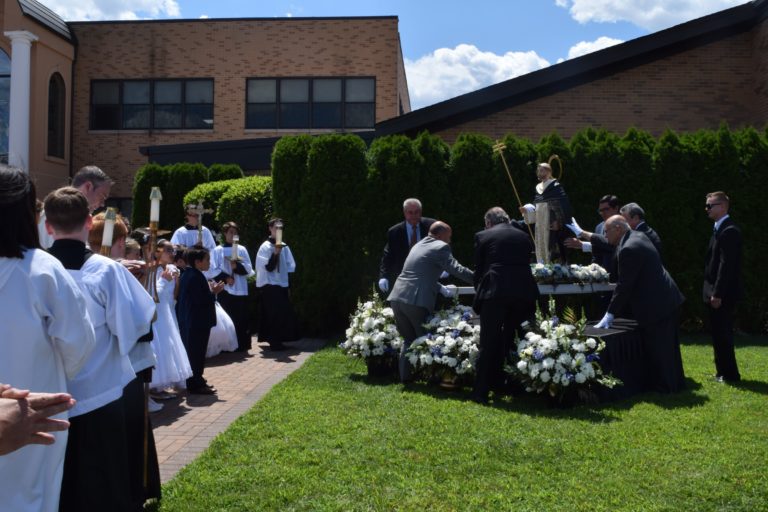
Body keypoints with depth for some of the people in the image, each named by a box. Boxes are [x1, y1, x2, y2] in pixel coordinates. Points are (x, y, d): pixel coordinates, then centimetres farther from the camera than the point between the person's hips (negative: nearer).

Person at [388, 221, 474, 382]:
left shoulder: (419, 245, 24)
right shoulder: (441, 247, -1)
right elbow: (457, 270, -9)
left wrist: (441, 288, 23)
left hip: (397, 298, 7)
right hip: (416, 300, -7)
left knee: (409, 339, 19)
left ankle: (405, 375, 19)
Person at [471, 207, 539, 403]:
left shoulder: (482, 236, 9)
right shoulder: (524, 236, 19)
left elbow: (478, 270, 11)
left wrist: (480, 293, 25)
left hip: (495, 293, -3)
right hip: (523, 292, 3)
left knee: (489, 343, 3)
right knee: (512, 340, 18)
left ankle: (481, 391, 5)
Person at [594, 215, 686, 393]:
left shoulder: (628, 249, -23)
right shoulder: (638, 236, 8)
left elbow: (624, 285, -21)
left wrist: (610, 314, -16)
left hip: (655, 305, -11)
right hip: (666, 299, 11)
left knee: (657, 347, 2)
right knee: (667, 345, 20)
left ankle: (664, 386, 12)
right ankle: (675, 382, 32)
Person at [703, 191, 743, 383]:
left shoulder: (729, 231, -16)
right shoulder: (720, 229, 14)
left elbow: (727, 264, -22)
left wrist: (718, 294, -23)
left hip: (724, 295, -10)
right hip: (716, 292, 10)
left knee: (722, 334, -3)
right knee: (719, 334, 15)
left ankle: (730, 374, 7)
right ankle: (723, 371, 23)